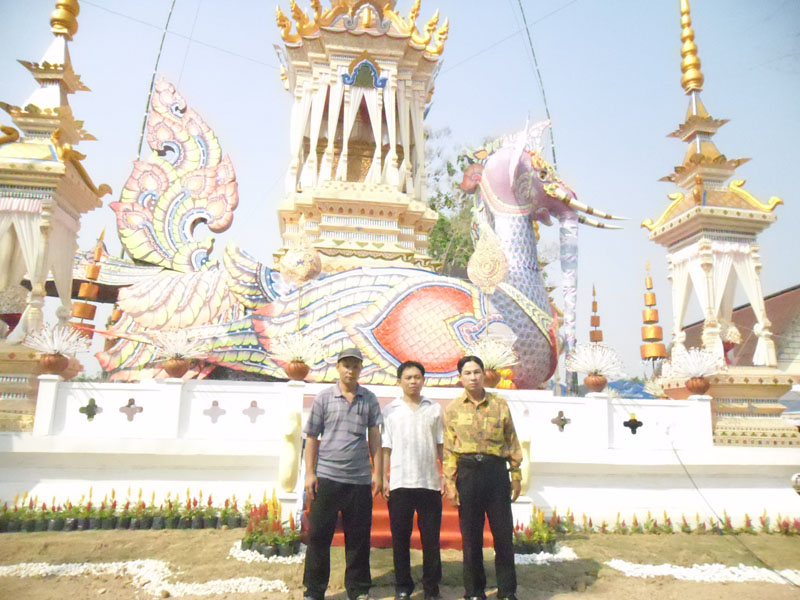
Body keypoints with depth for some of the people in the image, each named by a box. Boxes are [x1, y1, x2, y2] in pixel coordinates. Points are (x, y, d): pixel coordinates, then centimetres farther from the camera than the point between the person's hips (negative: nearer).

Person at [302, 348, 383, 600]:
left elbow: (374, 437, 7)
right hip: (327, 477, -1)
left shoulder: (369, 399, 6)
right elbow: (311, 437, 3)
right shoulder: (324, 397, 2)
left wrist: (377, 472, 2)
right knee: (319, 536, 6)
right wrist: (310, 473, -2)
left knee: (358, 537, 9)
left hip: (360, 479, 1)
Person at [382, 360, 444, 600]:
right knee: (400, 537, 5)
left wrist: (445, 476, 3)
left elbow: (440, 446, 9)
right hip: (400, 482, 0)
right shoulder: (391, 410, 6)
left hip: (430, 482, 1)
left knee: (431, 537, 6)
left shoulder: (435, 409, 8)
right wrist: (384, 478, -2)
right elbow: (386, 447, 5)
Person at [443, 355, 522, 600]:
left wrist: (516, 476, 5)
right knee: (470, 536, 7)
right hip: (467, 472, 0)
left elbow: (512, 442, 9)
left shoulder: (500, 405, 6)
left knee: (504, 533, 4)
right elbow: (449, 449, 3)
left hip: (496, 471, 0)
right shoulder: (453, 409, 5)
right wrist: (450, 484, -2)